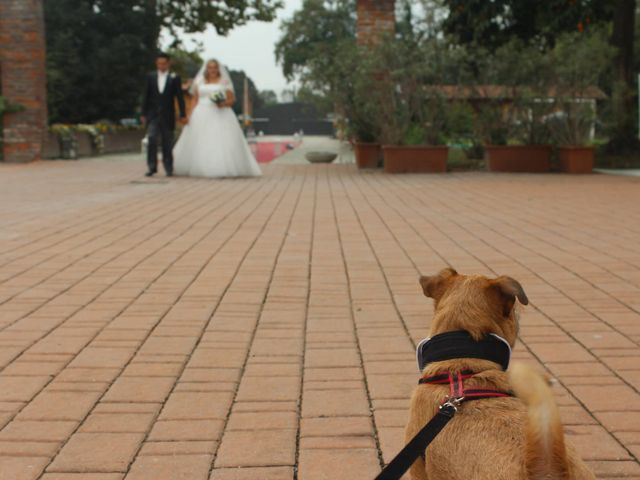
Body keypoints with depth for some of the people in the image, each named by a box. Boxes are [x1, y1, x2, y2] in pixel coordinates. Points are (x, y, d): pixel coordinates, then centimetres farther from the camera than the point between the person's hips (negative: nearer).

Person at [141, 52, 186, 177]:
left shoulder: (174, 78, 1)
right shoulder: (150, 77, 6)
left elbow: (180, 97, 1)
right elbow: (146, 96, 8)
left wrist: (183, 115, -3)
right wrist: (144, 114, 5)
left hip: (168, 116, -1)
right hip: (153, 115, 1)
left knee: (167, 143, 4)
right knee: (151, 139, -13)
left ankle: (168, 168, 13)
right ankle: (152, 167, -9)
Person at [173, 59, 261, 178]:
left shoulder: (224, 82, 7)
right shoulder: (199, 82, 13)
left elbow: (232, 99, 5)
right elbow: (195, 101, 14)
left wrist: (224, 104, -15)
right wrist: (190, 115, 3)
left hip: (220, 116, -2)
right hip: (202, 115, 2)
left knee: (222, 142, -12)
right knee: (200, 144, -3)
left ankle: (225, 168, -13)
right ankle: (201, 169, 2)